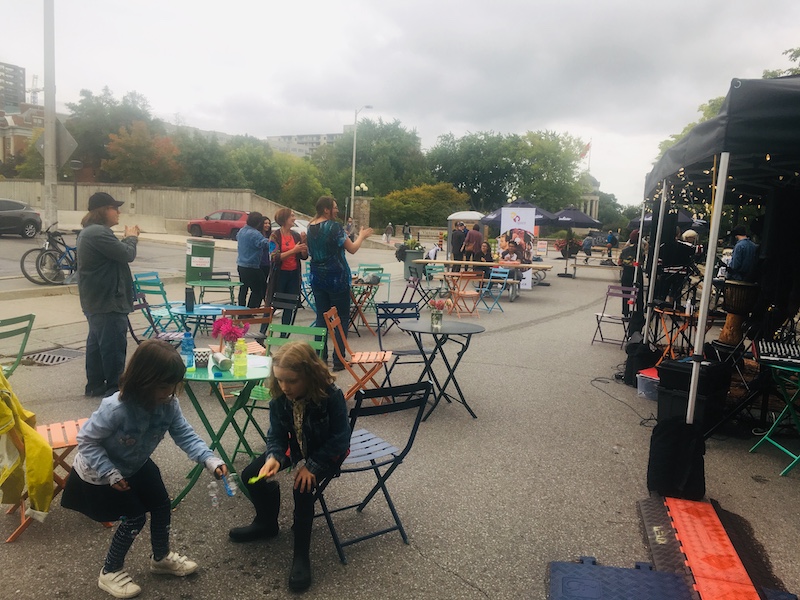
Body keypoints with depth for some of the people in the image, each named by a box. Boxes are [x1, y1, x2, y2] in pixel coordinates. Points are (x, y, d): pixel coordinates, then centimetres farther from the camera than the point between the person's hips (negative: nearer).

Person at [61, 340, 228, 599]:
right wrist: (110, 473, -30)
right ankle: (110, 572, 22)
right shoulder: (115, 409, -39)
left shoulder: (169, 404, -22)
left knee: (162, 505, 9)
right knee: (134, 517, -4)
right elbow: (86, 441, -28)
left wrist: (209, 459, -34)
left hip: (135, 465, 6)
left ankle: (161, 558, 36)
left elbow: (185, 435, -20)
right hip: (98, 473, -6)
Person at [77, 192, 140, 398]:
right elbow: (127, 255, -20)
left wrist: (128, 238, 5)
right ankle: (114, 389, 4)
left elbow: (116, 251, 17)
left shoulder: (89, 232, 15)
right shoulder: (99, 233, -22)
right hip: (108, 302, -11)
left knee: (96, 342, 17)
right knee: (114, 346, -4)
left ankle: (94, 385, 27)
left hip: (95, 300, 11)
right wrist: (132, 237, -2)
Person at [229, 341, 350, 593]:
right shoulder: (279, 398, -20)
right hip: (295, 447, 6)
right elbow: (277, 435, -12)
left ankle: (301, 554, -11)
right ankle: (267, 523, 25)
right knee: (251, 476, -4)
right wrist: (273, 458, -34)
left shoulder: (332, 396, -34)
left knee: (302, 485, -30)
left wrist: (311, 465, -29)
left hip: (328, 451, -6)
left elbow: (339, 438, -24)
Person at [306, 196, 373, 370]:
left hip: (317, 278, 6)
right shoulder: (334, 226, -15)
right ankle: (338, 360, 4)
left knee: (321, 317, 11)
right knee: (342, 318, 3)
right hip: (337, 278, -6)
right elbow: (352, 249, -12)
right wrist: (361, 236, 6)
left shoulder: (310, 228, 6)